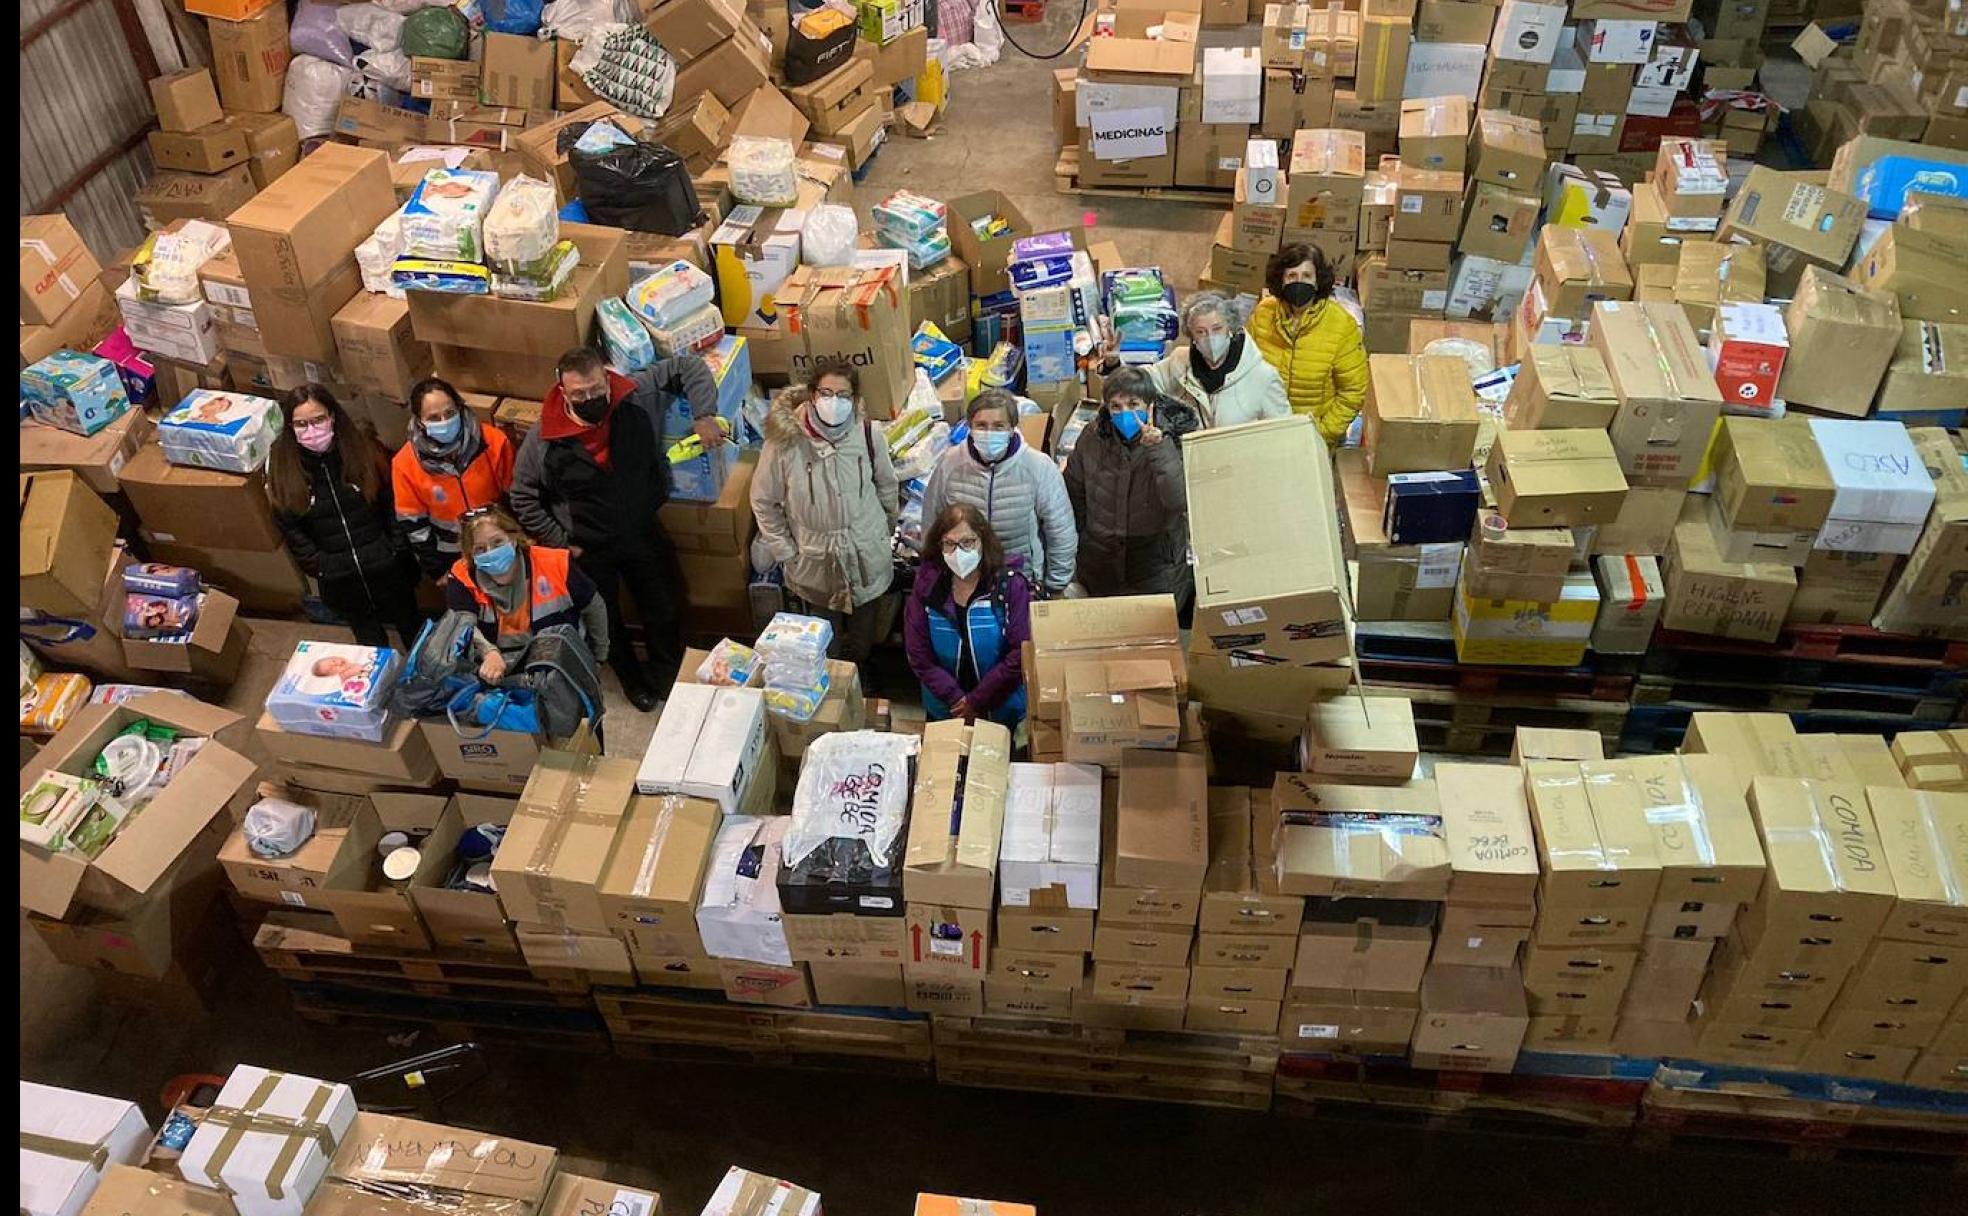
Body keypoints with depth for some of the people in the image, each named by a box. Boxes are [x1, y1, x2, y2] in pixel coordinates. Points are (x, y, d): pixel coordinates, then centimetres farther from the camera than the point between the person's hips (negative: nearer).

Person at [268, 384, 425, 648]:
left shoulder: (362, 445, -12)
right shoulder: (282, 464, -10)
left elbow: (392, 503, -5)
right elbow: (289, 527, -2)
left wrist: (398, 548, -8)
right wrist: (319, 565, -7)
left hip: (386, 567, -1)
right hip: (338, 578, 1)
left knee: (412, 628, 18)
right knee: (370, 640, 18)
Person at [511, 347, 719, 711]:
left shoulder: (638, 398, -23)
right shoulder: (542, 440, -25)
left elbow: (689, 367, -14)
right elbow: (523, 498, -10)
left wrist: (704, 415, -26)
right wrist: (560, 542, -11)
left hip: (643, 532, 2)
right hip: (589, 549, -1)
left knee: (663, 612, 22)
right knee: (607, 624, 22)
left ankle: (669, 676, 51)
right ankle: (632, 678, 52)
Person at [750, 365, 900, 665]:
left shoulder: (868, 434, -14)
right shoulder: (785, 440, -19)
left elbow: (887, 487, 3)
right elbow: (764, 501, -6)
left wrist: (886, 532, 11)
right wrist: (786, 552, -4)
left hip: (867, 556, 1)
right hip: (815, 559, -1)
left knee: (863, 639, 21)